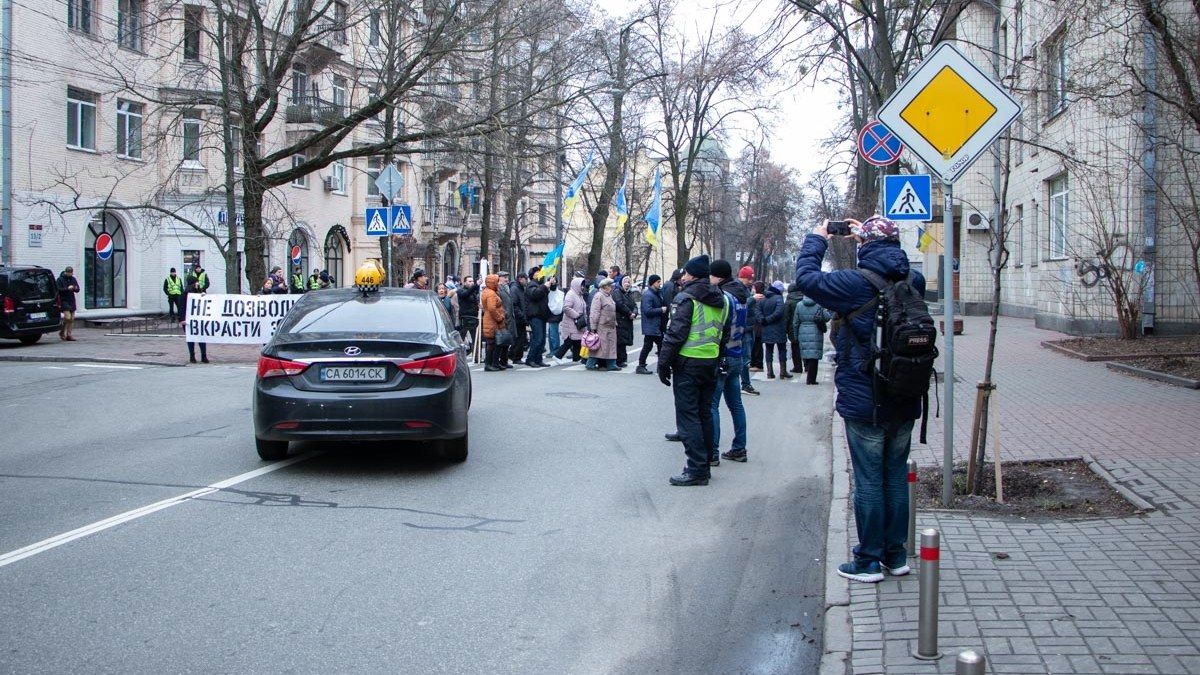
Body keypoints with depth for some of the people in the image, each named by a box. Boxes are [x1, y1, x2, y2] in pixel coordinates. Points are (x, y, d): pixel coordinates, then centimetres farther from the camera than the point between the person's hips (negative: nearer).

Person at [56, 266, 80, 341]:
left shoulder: (73, 279, 13)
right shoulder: (60, 279, -4)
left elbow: (78, 289, 15)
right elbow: (58, 290, -13)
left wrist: (76, 288, -8)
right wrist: (67, 288, -22)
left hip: (72, 301, 6)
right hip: (64, 300, -6)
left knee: (72, 319, 3)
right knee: (67, 317, -16)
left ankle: (69, 334, 8)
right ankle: (62, 332, 3)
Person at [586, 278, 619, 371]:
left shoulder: (609, 296, 16)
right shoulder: (598, 296, -13)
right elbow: (594, 313, -17)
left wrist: (615, 323, 20)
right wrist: (593, 327, -19)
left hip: (611, 327, 9)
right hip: (601, 327, -9)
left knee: (611, 346, 9)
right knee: (597, 346, -4)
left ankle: (611, 364, 14)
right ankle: (591, 364, 3)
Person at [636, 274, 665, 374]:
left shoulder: (657, 293, 14)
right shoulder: (647, 295, -17)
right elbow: (648, 311, -24)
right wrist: (661, 310, -18)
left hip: (657, 326, 10)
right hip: (650, 326, -10)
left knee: (661, 344, 13)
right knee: (648, 346, -5)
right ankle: (641, 366, 3)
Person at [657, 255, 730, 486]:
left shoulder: (687, 297, -11)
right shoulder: (721, 300, 13)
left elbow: (676, 333, -15)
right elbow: (725, 334, 17)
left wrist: (664, 363, -10)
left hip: (688, 363, -7)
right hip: (711, 363, 8)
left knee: (688, 415, -4)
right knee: (704, 414, 15)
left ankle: (696, 470, -7)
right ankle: (705, 465, 21)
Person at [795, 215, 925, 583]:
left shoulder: (857, 283, -17)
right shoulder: (913, 281, 2)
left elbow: (806, 277, -11)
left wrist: (816, 239, 4)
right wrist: (864, 236, 26)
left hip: (865, 401, -6)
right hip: (905, 401, 6)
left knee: (868, 480, 1)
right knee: (896, 476, 14)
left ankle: (869, 561, 9)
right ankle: (896, 555, 23)